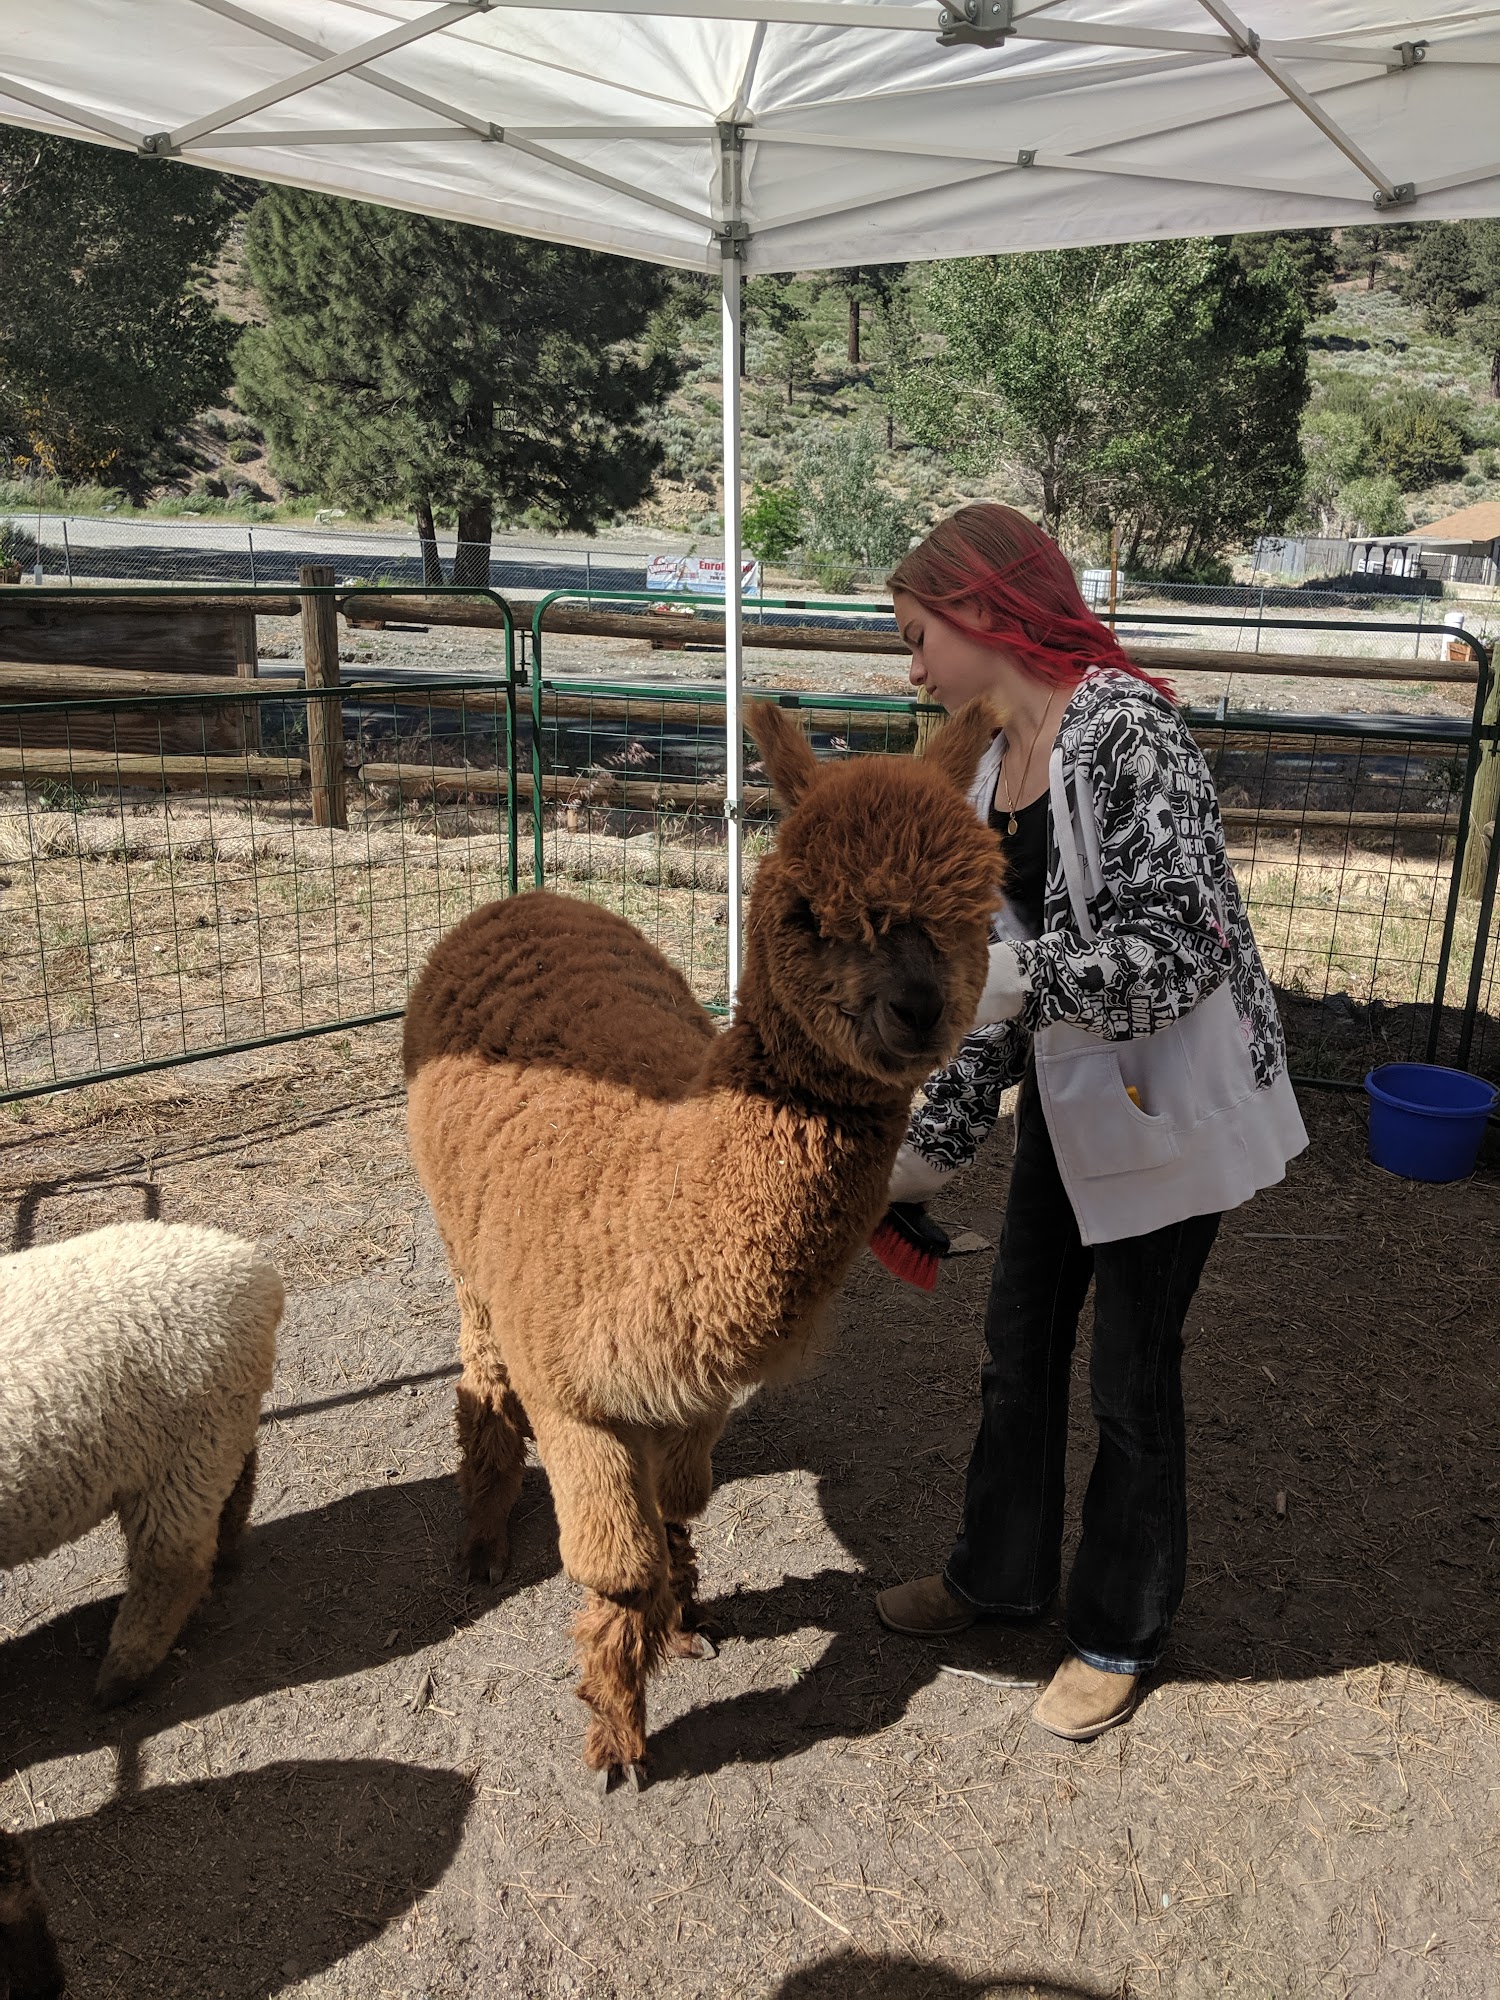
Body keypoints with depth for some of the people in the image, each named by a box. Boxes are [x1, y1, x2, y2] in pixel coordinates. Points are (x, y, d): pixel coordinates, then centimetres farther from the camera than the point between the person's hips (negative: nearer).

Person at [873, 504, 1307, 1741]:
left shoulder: (1124, 730, -21)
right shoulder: (994, 770, 5)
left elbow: (1181, 948, -27)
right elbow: (1005, 980, 6)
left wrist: (1016, 977, -35)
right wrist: (940, 1142, 5)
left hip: (1168, 1103, -8)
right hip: (1068, 1093, 8)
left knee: (1131, 1372, 8)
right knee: (1020, 1345, 18)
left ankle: (1123, 1631, 32)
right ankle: (1002, 1570, 41)